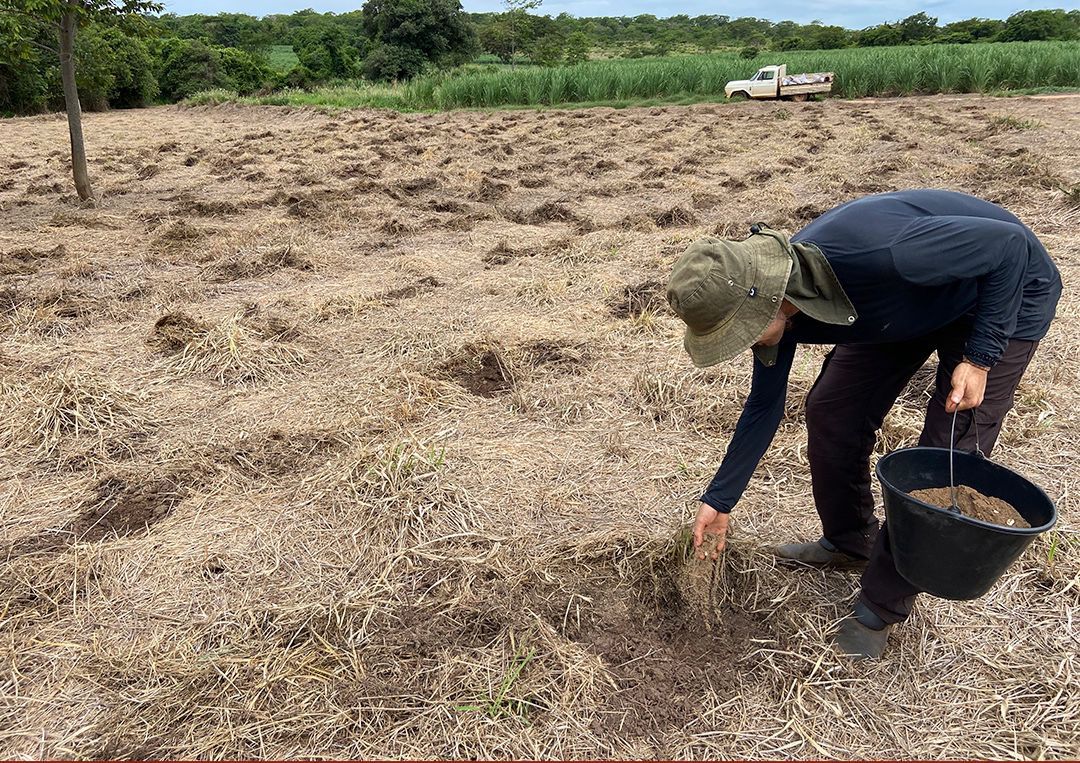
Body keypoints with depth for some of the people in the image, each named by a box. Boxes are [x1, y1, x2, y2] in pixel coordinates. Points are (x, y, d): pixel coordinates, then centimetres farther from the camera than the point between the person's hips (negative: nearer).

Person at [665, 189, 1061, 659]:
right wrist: (719, 501, -1)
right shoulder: (772, 301, -19)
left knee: (947, 458, -9)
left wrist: (979, 358, -28)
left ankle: (883, 605, 6)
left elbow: (1010, 243, -28)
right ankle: (850, 542, 24)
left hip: (1004, 292, -6)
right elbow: (763, 407, -4)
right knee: (831, 410, 1)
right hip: (910, 307, 6)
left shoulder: (873, 255, -43)